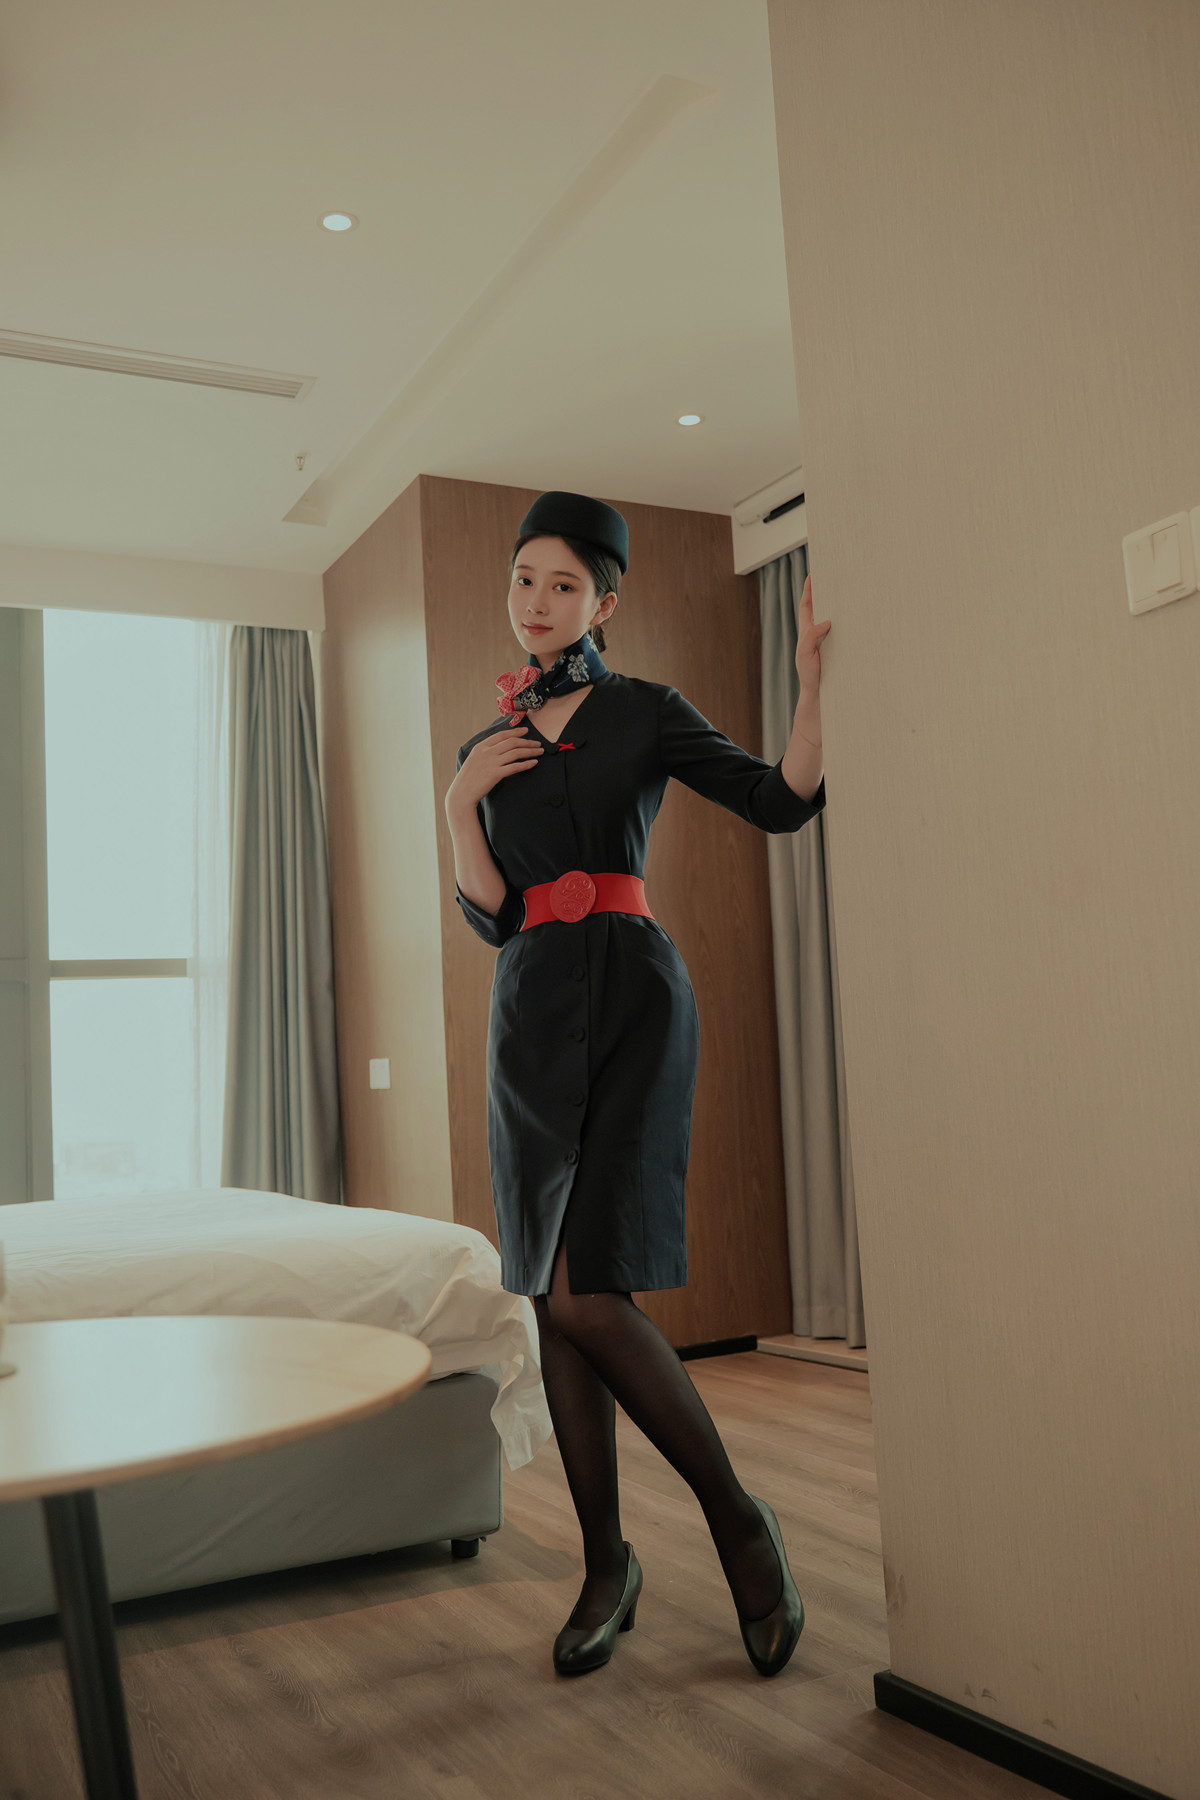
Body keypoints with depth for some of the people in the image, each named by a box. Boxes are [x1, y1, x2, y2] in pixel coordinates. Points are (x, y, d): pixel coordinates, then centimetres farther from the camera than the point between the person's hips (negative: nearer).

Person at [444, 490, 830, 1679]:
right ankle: (605, 1564, 20)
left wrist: (815, 679, -12)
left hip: (629, 1003, -5)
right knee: (553, 1300, 5)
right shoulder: (487, 746, 17)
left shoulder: (643, 712, 5)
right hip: (531, 1012, 5)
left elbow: (782, 801, -2)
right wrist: (458, 803, -3)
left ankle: (737, 1518, 6)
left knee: (585, 1294, -15)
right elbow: (489, 914, 9)